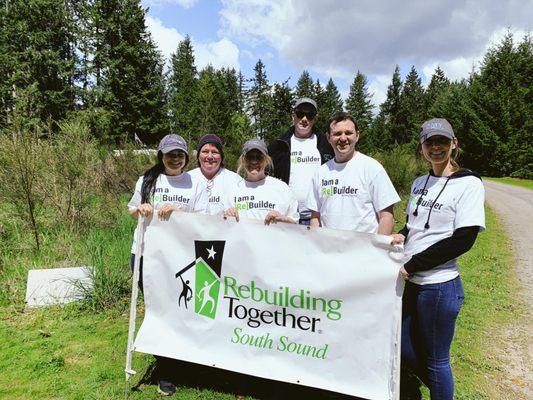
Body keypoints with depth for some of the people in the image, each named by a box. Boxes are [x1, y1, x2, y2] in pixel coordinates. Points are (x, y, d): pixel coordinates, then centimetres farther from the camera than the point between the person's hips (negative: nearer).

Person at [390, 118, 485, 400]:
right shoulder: (419, 183, 10)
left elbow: (463, 240, -16)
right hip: (413, 282, 7)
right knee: (406, 350, 19)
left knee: (435, 361, 9)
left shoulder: (468, 184, -10)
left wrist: (411, 265, -16)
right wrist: (402, 235, -2)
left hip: (440, 285, -7)